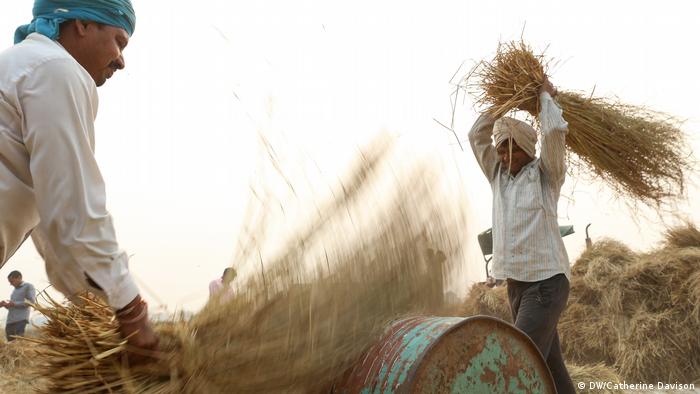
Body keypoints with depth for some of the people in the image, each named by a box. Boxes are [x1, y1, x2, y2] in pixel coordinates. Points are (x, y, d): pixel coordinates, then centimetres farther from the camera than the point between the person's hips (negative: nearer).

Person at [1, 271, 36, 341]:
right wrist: (5, 304, 7)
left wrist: (14, 304, -12)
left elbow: (32, 301, -7)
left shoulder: (28, 286, 6)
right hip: (10, 320, 7)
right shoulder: (14, 290, 27)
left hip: (21, 319, -7)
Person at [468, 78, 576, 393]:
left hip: (547, 281, -7)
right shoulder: (499, 176, 15)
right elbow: (477, 136, 14)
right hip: (517, 282, 7)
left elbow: (555, 132, -16)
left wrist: (546, 96, 0)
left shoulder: (545, 174, -1)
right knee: (549, 366, 12)